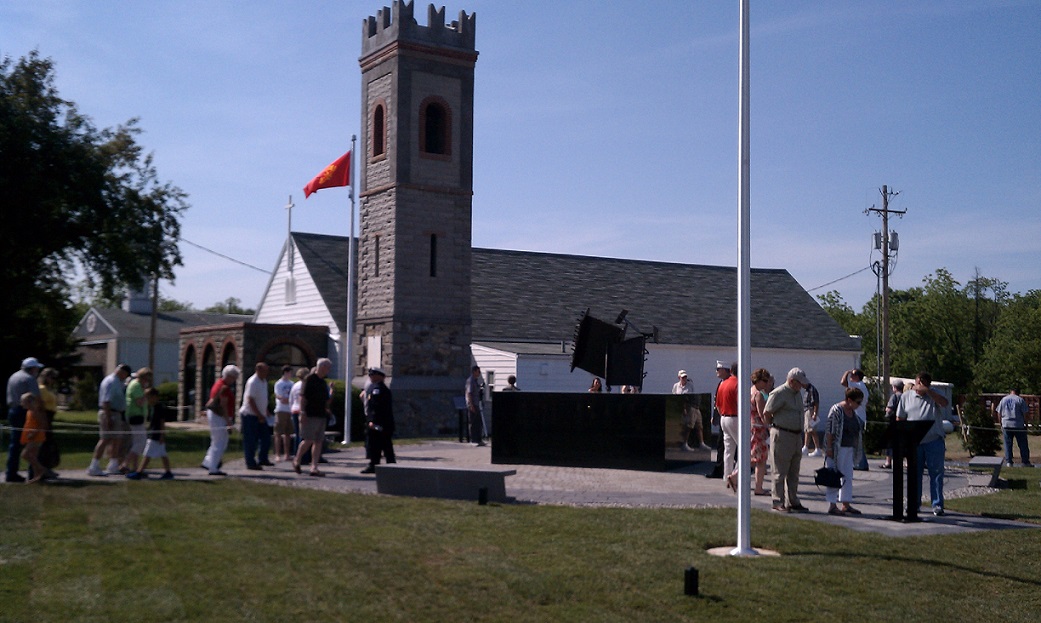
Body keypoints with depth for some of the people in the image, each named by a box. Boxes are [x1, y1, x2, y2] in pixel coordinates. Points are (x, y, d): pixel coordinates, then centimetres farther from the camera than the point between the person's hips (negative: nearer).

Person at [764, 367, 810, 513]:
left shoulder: (796, 393, 15)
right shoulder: (779, 394, -13)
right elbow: (766, 413, -13)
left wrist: (800, 433, 16)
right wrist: (774, 427, 0)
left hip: (796, 436, 9)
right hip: (782, 436, -9)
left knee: (794, 473, 13)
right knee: (780, 472, -2)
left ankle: (793, 502, 20)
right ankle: (778, 502, 3)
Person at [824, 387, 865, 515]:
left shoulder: (853, 412, 10)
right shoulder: (836, 410, -15)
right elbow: (829, 431, -17)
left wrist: (858, 444, 16)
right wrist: (829, 448, -19)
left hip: (849, 448, 8)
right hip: (837, 448, -8)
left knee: (848, 476, 9)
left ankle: (846, 505, 16)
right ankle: (832, 506, 2)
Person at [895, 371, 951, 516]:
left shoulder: (934, 394, 5)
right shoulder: (906, 396, 8)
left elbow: (945, 403, -17)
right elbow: (900, 419, 10)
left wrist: (927, 390, -24)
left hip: (934, 441, -2)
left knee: (936, 473, -1)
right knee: (913, 473, 6)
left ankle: (937, 505, 4)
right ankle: (914, 503, 15)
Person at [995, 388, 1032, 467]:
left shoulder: (1003, 399, 8)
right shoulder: (1020, 400, -2)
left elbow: (999, 413, 10)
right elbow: (1025, 413, -5)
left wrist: (1001, 425, 17)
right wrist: (1026, 423, 5)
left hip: (1006, 425, 2)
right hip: (1019, 426, -2)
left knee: (1008, 444, 6)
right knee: (1023, 445, 5)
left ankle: (1008, 462, 2)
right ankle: (1025, 462, 7)